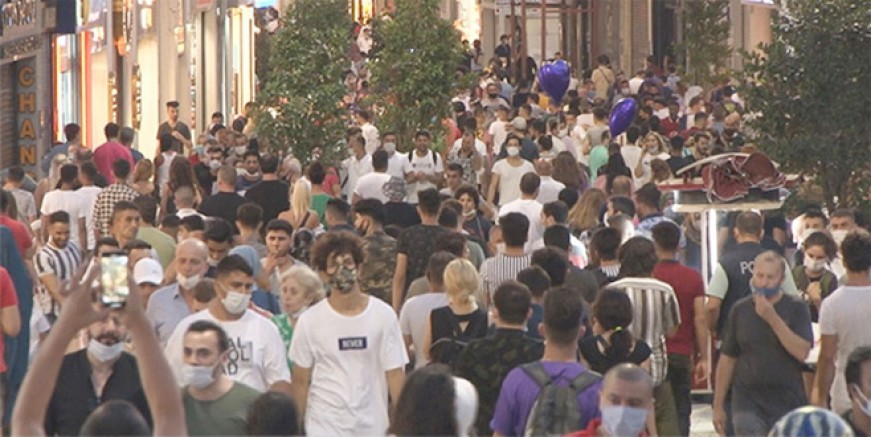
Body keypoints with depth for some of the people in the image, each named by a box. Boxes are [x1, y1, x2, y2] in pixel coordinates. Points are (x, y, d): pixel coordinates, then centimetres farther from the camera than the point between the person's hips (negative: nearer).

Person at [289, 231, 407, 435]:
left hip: (372, 429, 1)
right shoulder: (310, 321, -2)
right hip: (324, 430, -1)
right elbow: (301, 381, 3)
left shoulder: (383, 315, -2)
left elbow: (395, 374, 0)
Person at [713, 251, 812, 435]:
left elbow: (802, 352, -13)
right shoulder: (740, 310, 5)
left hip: (788, 404, 0)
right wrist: (718, 405, 8)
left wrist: (772, 318, -19)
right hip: (748, 405, 0)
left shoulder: (796, 308, 0)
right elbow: (727, 359, 9)